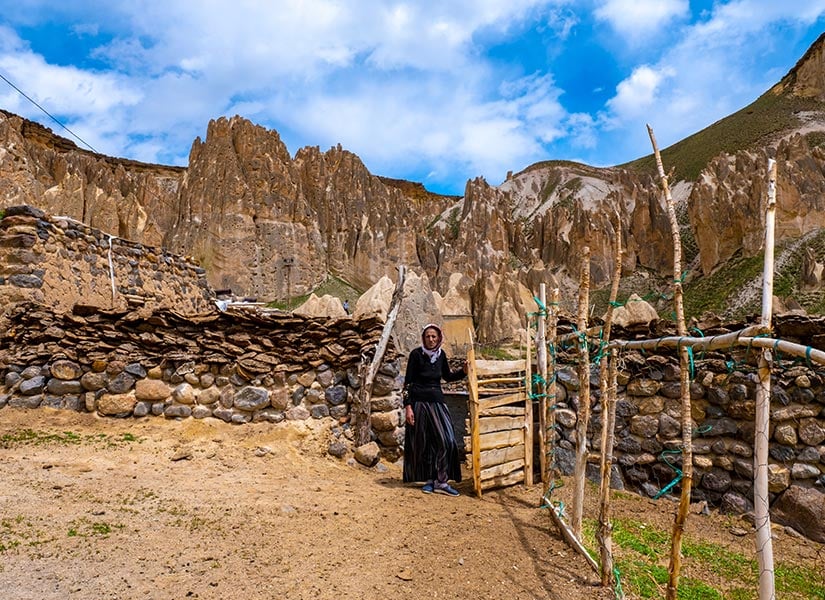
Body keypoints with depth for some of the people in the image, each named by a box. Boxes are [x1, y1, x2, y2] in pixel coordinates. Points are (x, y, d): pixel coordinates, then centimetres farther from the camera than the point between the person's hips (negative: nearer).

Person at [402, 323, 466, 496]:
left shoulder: (440, 354, 5)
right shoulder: (416, 354, -8)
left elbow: (447, 376, 20)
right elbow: (408, 382, -7)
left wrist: (463, 371, 2)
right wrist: (408, 406, -12)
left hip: (437, 401, 4)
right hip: (419, 402, -4)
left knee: (445, 440, -5)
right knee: (422, 443, 4)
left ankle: (441, 481, 3)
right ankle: (429, 480, 19)